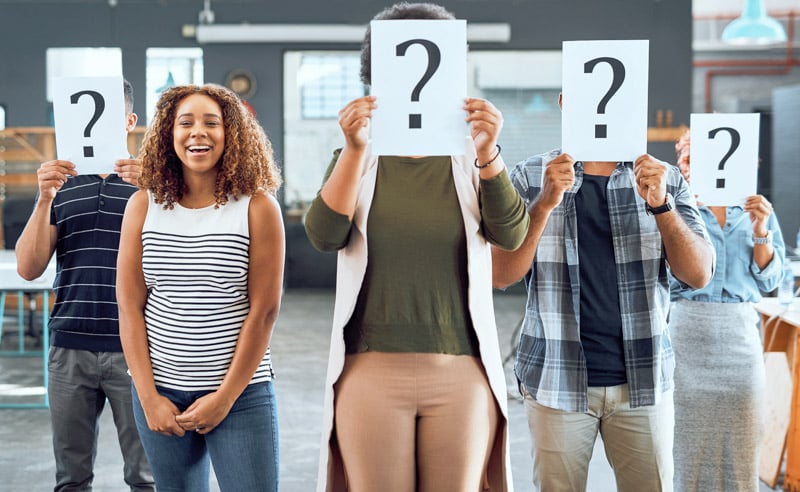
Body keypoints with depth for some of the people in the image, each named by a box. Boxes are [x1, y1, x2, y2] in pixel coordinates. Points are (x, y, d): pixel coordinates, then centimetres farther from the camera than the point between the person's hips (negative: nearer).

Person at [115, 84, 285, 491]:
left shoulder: (257, 207, -4)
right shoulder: (144, 205, 3)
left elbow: (264, 310, -7)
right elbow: (129, 305, 1)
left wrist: (225, 396, -9)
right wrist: (148, 396, -4)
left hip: (242, 393, -2)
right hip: (160, 392, 2)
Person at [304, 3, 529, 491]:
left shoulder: (471, 161, 7)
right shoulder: (356, 160, 8)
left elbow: (511, 235, -8)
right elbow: (325, 235, -9)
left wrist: (488, 153, -24)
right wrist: (355, 149, -22)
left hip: (461, 375, 0)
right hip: (372, 371, 0)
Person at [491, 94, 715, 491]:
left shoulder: (664, 179, 5)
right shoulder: (530, 177, 1)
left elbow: (699, 275, -3)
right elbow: (501, 275, -6)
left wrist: (660, 204, -17)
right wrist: (545, 202, -19)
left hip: (644, 379, 1)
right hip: (557, 379, -1)